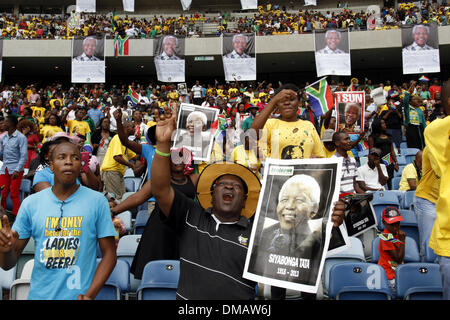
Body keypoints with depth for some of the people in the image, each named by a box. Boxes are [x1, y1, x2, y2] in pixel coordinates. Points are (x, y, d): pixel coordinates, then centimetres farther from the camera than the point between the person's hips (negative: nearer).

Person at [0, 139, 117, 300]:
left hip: (79, 295, -2)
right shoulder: (30, 203, -1)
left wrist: (90, 294, -14)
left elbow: (109, 254, -4)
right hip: (38, 294, 2)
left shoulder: (97, 201, -6)